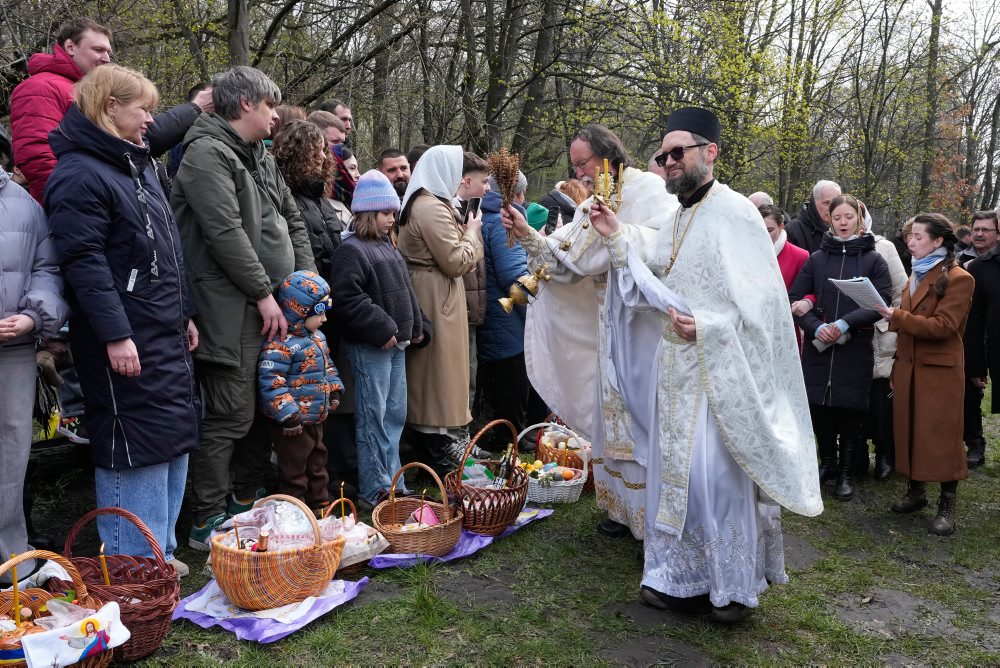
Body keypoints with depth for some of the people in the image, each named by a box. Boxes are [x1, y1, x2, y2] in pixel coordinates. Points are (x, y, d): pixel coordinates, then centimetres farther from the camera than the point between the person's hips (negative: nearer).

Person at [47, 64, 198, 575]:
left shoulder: (139, 166, 19)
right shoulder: (78, 176, -11)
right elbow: (84, 261, -19)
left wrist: (184, 314, 21)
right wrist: (114, 334, -23)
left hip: (167, 336, 10)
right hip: (126, 340, -10)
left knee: (176, 436, 13)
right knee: (138, 441, -5)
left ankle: (160, 550, 26)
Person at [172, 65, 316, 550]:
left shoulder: (261, 159, 20)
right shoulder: (207, 154, -10)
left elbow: (293, 220, 21)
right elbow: (225, 232, -18)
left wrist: (309, 279, 8)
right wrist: (263, 294, -16)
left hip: (272, 307, 10)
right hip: (233, 313, -9)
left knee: (266, 409, 16)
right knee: (231, 417, -6)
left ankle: (245, 500, 31)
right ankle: (207, 522, 7)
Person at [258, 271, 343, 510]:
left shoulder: (317, 337, 9)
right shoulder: (280, 345, -23)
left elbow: (327, 365, 24)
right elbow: (271, 383, -26)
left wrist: (334, 388, 12)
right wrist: (287, 415, -26)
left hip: (316, 419, 9)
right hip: (294, 424, -9)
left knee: (317, 464, 22)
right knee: (294, 470, 4)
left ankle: (320, 505, 36)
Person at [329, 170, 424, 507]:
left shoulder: (387, 245, 17)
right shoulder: (352, 249, -11)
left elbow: (405, 290, 24)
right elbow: (347, 299, -20)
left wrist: (414, 326, 15)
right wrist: (382, 330, -18)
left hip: (395, 342, 9)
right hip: (370, 346, -9)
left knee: (395, 414, 13)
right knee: (373, 417, -3)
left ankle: (393, 482, 24)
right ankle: (374, 490, 6)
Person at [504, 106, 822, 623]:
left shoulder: (735, 213, -10)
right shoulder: (675, 220, 14)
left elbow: (763, 299, -15)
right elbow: (647, 286, 8)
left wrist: (707, 327, -23)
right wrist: (616, 239, 0)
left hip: (718, 372, -8)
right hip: (674, 372, 8)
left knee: (715, 475, -3)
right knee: (672, 473, 12)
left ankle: (734, 586, 16)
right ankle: (681, 579, 26)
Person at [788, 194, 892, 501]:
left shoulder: (873, 259, 4)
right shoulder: (816, 259, 8)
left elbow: (882, 302, -5)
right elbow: (795, 298, 4)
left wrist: (845, 323, -17)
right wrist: (816, 326, -13)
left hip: (855, 348, -1)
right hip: (817, 346, 2)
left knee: (849, 411, 2)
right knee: (818, 408, 4)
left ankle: (847, 473, 19)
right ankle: (828, 462, 28)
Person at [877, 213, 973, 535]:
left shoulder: (958, 279, -10)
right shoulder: (916, 275, 15)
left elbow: (942, 326, -19)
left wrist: (897, 316, -24)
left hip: (940, 370, -7)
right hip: (909, 366, 7)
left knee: (942, 435, 0)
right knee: (910, 430, 10)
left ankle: (947, 505, 9)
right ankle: (916, 491, 23)